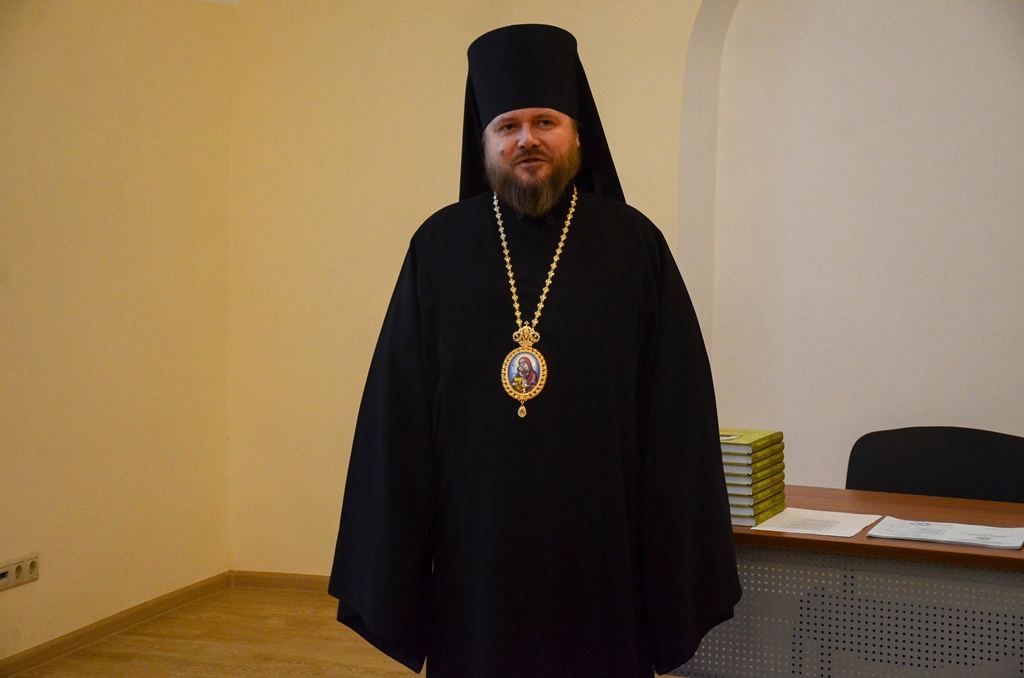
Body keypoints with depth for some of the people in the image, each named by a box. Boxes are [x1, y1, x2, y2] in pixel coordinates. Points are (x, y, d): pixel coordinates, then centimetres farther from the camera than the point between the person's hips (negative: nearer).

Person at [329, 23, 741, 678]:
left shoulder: (633, 244, -1)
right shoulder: (441, 247, 2)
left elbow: (676, 416, -3)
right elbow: (397, 415, 1)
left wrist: (681, 570, -5)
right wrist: (389, 569, -3)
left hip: (600, 553, 0)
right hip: (474, 551, 1)